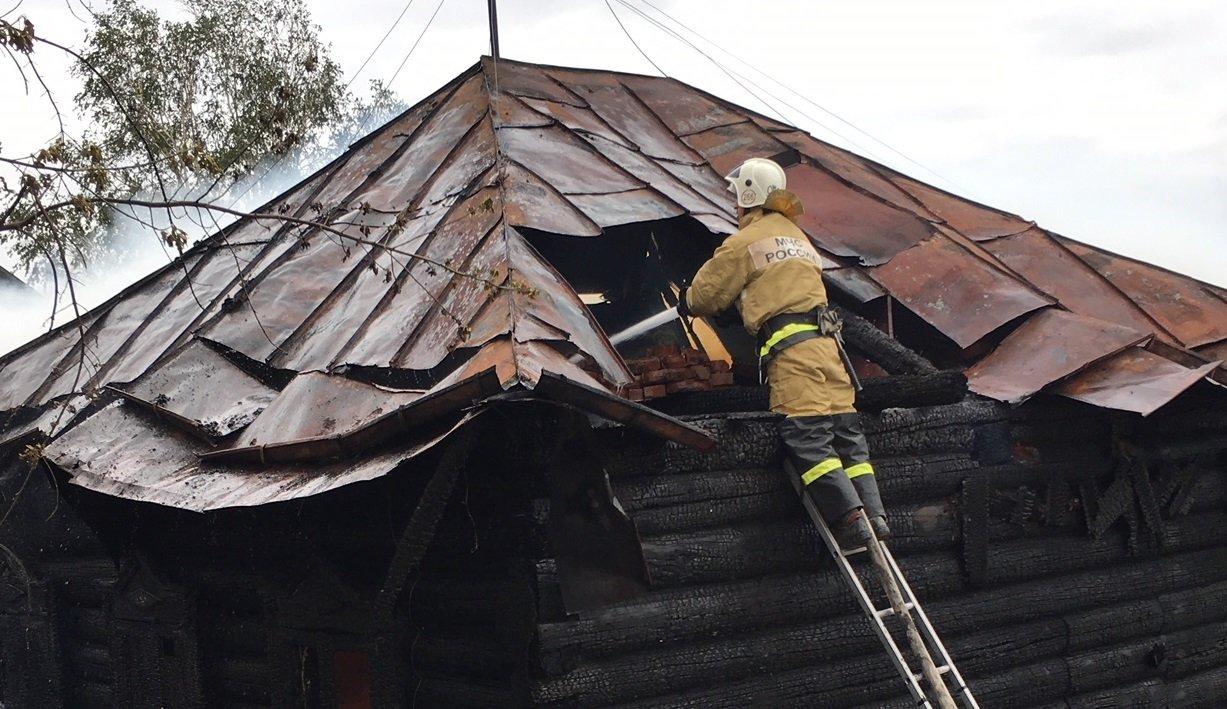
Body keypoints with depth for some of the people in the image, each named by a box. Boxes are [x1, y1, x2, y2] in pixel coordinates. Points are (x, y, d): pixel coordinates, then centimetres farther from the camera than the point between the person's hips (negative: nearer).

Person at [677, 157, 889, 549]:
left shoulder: (745, 241, 4)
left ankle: (850, 520, -19)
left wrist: (688, 301, 33)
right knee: (844, 427, 6)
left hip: (790, 344, -8)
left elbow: (709, 292, 10)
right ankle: (873, 515, 0)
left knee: (806, 435, -11)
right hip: (824, 338, 8)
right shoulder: (796, 234, 28)